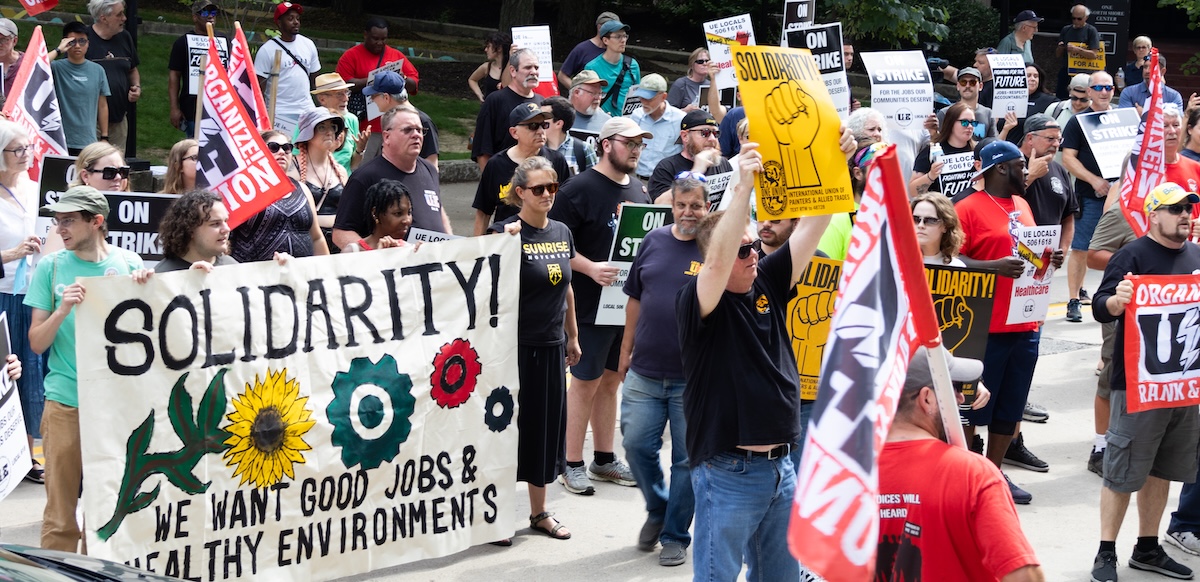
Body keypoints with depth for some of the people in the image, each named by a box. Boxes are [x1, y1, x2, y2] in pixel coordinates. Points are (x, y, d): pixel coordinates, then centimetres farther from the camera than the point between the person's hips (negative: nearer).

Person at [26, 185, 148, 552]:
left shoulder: (127, 263, 2)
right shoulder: (51, 267, 1)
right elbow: (37, 343, 0)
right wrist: (64, 309, -18)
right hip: (65, 401, -1)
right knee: (61, 511, 1)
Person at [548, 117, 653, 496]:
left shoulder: (637, 189, 12)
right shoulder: (581, 189, -11)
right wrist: (590, 269, -26)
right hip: (592, 303, -7)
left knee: (610, 379, 14)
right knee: (586, 381, -1)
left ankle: (604, 459, 23)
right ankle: (573, 464, 7)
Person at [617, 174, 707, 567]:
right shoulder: (654, 241, 5)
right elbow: (635, 298, 13)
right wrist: (626, 349, 13)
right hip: (645, 371, 3)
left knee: (687, 458, 5)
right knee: (637, 445, 7)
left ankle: (675, 535, 19)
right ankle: (657, 509, 32)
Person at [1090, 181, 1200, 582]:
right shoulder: (1133, 256, -10)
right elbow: (1101, 308, -18)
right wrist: (1117, 299, -39)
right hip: (1138, 382, -6)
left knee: (1161, 470, 13)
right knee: (1122, 472, -2)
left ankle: (1147, 548, 23)